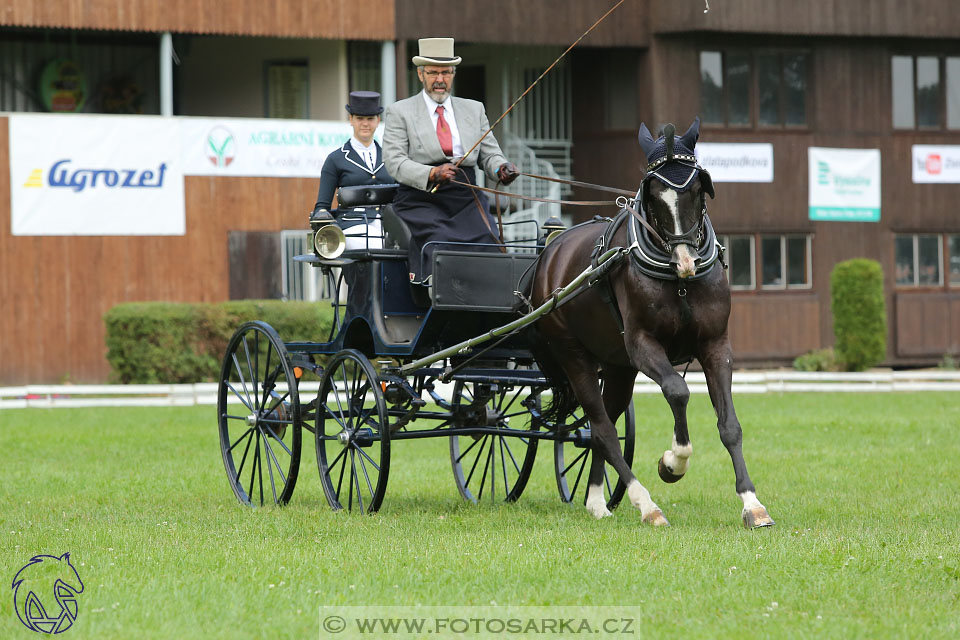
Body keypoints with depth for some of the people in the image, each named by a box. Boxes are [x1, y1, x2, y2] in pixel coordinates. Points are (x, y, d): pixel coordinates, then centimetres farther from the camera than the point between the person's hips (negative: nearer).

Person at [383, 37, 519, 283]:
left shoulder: (474, 110, 21)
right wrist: (432, 173, -22)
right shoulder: (400, 112, 9)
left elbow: (490, 154, 18)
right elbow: (394, 161, -4)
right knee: (441, 251, -31)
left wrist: (501, 169, -8)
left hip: (466, 201, 3)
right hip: (422, 202, -3)